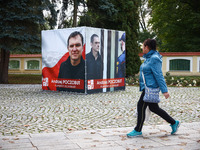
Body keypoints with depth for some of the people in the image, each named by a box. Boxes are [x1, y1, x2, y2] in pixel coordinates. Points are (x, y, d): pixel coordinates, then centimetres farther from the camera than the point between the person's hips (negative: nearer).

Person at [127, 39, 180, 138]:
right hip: (147, 87, 10)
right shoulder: (149, 57, 14)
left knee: (141, 106, -3)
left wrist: (164, 90, -21)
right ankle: (174, 123, 23)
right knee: (154, 108, 13)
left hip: (150, 88, -10)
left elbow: (159, 75, -20)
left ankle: (138, 130, 9)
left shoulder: (154, 59, -17)